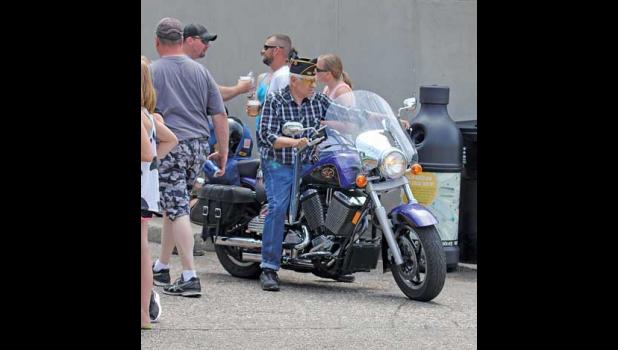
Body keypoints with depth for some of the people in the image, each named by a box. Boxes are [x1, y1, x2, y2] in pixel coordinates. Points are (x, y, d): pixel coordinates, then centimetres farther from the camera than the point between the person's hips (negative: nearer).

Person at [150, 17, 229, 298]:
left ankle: (190, 277, -15)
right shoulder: (200, 71, 10)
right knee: (174, 206, 19)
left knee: (177, 209, -7)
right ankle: (161, 267, 29)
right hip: (198, 146, 5)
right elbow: (219, 115, 9)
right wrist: (223, 152, 15)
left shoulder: (151, 72, -3)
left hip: (168, 146, -5)